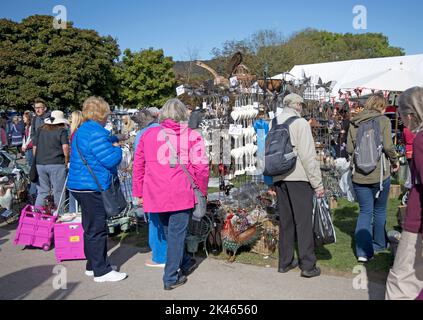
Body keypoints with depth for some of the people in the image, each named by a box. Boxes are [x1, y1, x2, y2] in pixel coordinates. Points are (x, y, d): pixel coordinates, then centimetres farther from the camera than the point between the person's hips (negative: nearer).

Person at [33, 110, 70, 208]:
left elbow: (35, 147, 17)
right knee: (58, 192, 5)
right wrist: (66, 161, -3)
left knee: (42, 192, 13)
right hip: (56, 163, -5)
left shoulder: (40, 130, 14)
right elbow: (65, 147, -14)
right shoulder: (61, 130, -2)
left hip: (40, 163, 5)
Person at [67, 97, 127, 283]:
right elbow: (112, 160, -21)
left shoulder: (82, 131, 15)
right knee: (97, 229, -3)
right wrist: (117, 148, -2)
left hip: (82, 186, 11)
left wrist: (112, 142, 12)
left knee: (91, 228, 18)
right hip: (92, 188, -11)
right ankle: (101, 271, 6)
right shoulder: (95, 133, -18)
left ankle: (92, 266, 30)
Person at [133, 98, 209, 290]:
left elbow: (138, 165, 10)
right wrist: (202, 191, 6)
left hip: (155, 195, 4)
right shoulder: (192, 136, -3)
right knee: (176, 234, 7)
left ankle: (185, 263, 39)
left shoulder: (148, 134, 8)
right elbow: (201, 167, -8)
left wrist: (138, 193, 17)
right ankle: (171, 278, 15)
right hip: (181, 195, -4)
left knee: (169, 231, 22)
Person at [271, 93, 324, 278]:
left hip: (279, 178, 6)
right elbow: (308, 155, -13)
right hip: (298, 178, -6)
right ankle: (308, 266, 7)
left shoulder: (274, 123, 11)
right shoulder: (300, 123, -9)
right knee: (304, 221, 1)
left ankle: (285, 262, 20)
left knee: (285, 220, 13)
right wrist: (318, 183, -9)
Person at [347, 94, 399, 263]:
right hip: (380, 173, -3)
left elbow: (349, 149, 2)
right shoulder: (383, 120, -6)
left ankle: (363, 251, 3)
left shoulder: (354, 123, 5)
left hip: (359, 175, 3)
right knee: (380, 210, 17)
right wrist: (395, 161, 6)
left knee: (365, 211, 10)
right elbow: (388, 146, -12)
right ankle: (379, 244, 33)